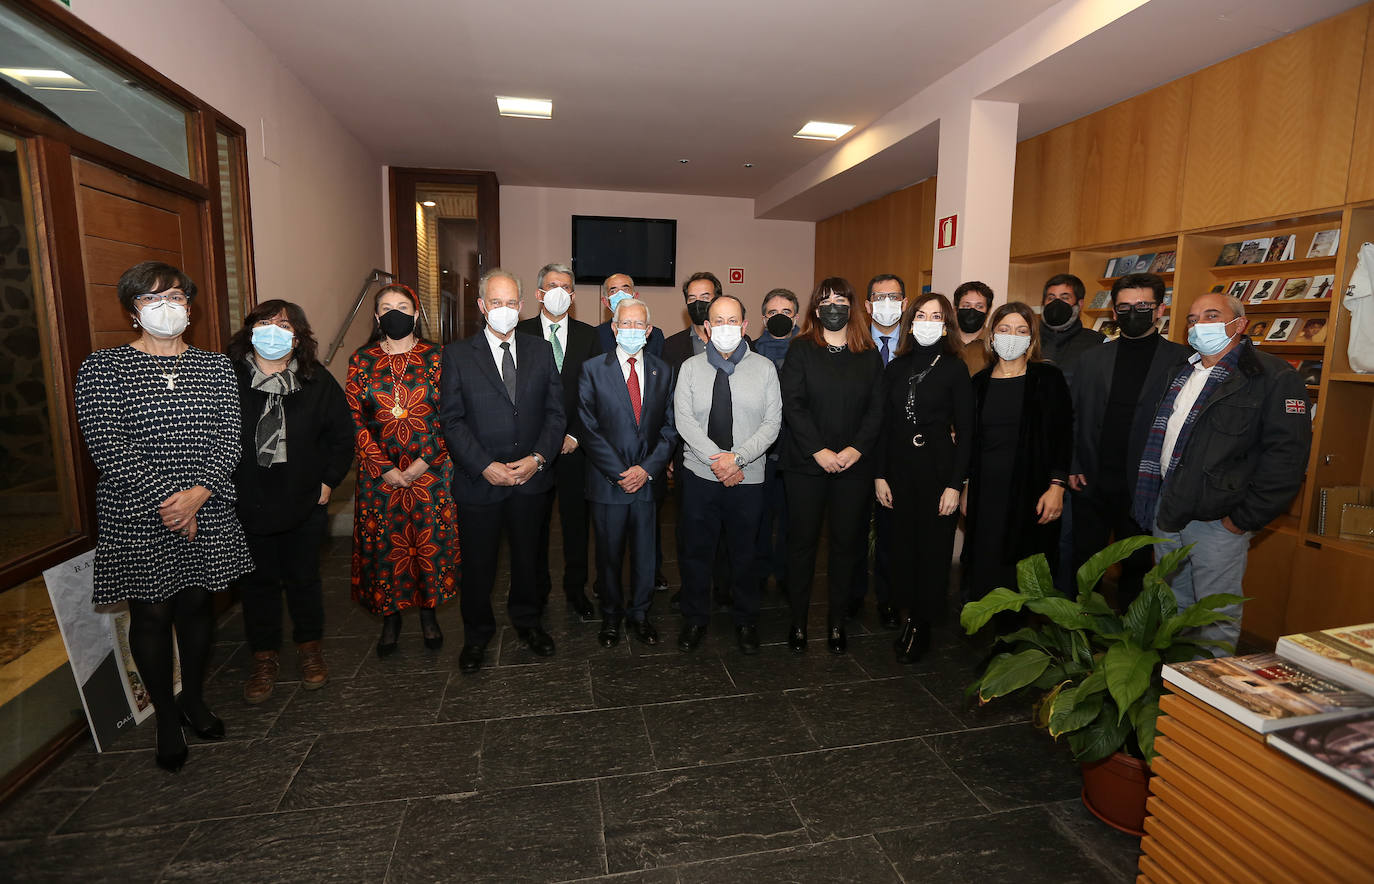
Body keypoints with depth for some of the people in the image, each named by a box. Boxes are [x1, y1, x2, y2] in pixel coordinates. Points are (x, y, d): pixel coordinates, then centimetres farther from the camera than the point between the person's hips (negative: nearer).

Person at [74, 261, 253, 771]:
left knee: (197, 605, 13)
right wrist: (167, 501, -17)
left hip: (206, 512, 3)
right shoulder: (103, 368, -2)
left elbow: (228, 438, -1)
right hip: (137, 517, -2)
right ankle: (165, 716, 24)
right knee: (151, 613, 7)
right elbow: (108, 446, -11)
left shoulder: (215, 366, 6)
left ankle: (194, 699, 32)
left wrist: (199, 492, -15)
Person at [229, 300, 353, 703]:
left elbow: (343, 436, 2)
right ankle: (263, 656, 30)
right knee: (257, 583, 13)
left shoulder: (318, 382, -3)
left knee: (303, 579, 14)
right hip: (246, 506, 0)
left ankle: (309, 648, 32)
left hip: (304, 505, 0)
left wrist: (328, 482, -2)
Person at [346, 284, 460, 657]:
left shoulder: (435, 358, 1)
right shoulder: (362, 361, 4)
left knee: (430, 542, 4)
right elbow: (354, 418, -1)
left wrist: (424, 462, -11)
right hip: (380, 471, 1)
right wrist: (384, 468, -9)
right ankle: (390, 619, 24)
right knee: (383, 544, 6)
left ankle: (429, 614, 24)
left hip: (430, 469, -1)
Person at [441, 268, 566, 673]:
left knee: (528, 557, 17)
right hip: (479, 483, -2)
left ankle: (527, 621, 39)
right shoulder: (457, 354, -2)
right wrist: (485, 466, -15)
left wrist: (538, 457, -11)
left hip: (531, 479, 2)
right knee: (479, 564, 12)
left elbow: (555, 411, 2)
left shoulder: (541, 350, 4)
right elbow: (452, 420, -6)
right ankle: (477, 634, 34)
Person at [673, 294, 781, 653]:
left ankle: (746, 621, 31)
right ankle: (694, 620, 29)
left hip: (748, 477, 0)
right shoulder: (691, 368, 3)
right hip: (700, 475, 1)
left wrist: (738, 457, -16)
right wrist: (717, 460, -16)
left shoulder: (764, 368, 2)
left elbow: (772, 422, -4)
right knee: (696, 551, 10)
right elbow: (684, 420, -6)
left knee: (743, 553, 12)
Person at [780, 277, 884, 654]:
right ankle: (798, 619, 18)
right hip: (805, 464, -2)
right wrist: (818, 450, -14)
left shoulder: (869, 355, 8)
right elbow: (792, 404, -7)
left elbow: (877, 408, 3)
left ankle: (837, 620, 22)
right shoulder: (801, 350, 2)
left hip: (854, 466, 2)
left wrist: (857, 448, -11)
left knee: (846, 542, 8)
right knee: (802, 541, 5)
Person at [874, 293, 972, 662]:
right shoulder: (896, 368, 8)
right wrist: (879, 475, 2)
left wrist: (955, 484, -10)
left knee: (933, 549, 4)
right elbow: (883, 424, 7)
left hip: (938, 469, -3)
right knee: (900, 546, 7)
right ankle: (907, 618, 24)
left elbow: (965, 431, -5)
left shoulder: (955, 369, -2)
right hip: (898, 469, 3)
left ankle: (921, 628, 19)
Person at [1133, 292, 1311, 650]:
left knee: (1216, 618, 3)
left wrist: (1245, 519, -16)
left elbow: (1287, 455, -14)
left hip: (1217, 522, -7)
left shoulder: (1274, 376, -8)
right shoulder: (1181, 372, 14)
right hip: (1167, 512, 7)